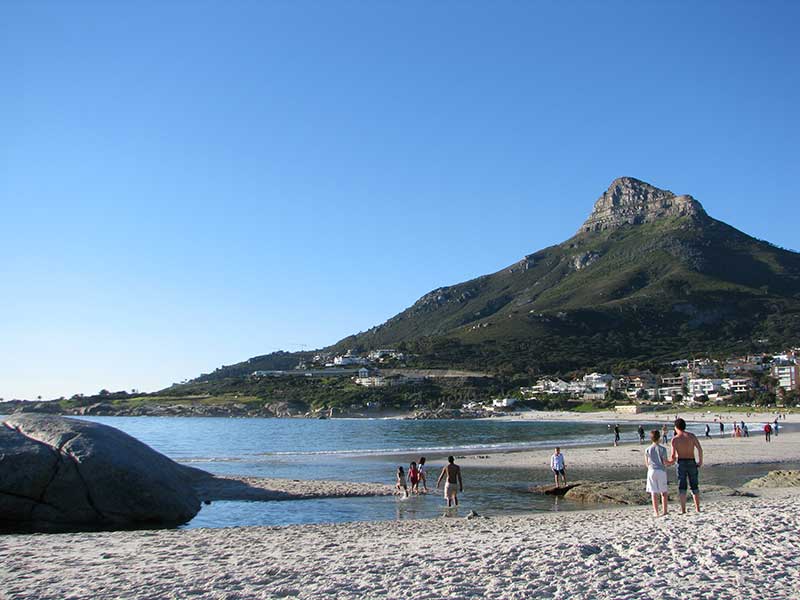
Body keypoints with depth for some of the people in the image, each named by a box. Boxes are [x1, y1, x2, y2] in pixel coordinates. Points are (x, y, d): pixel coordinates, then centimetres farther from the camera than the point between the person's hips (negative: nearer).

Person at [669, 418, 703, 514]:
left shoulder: (675, 439, -4)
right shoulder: (692, 436, 3)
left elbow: (673, 456, -8)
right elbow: (700, 449, -6)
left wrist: (670, 461, 13)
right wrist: (700, 461, 4)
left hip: (681, 463, -2)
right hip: (692, 462, 2)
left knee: (682, 487, 2)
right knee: (694, 486, 13)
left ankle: (683, 510, -2)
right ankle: (698, 508, 14)